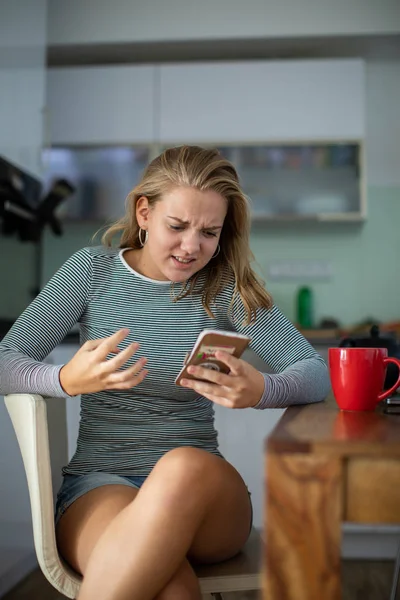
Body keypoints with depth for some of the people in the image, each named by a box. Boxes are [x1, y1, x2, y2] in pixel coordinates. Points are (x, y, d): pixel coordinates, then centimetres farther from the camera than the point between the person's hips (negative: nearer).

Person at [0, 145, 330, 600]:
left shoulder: (226, 288, 2)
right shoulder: (92, 270, 3)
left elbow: (316, 372, -3)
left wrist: (261, 392, -26)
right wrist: (66, 381, -25)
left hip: (198, 491, 2)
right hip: (98, 482, -2)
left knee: (186, 466, -36)